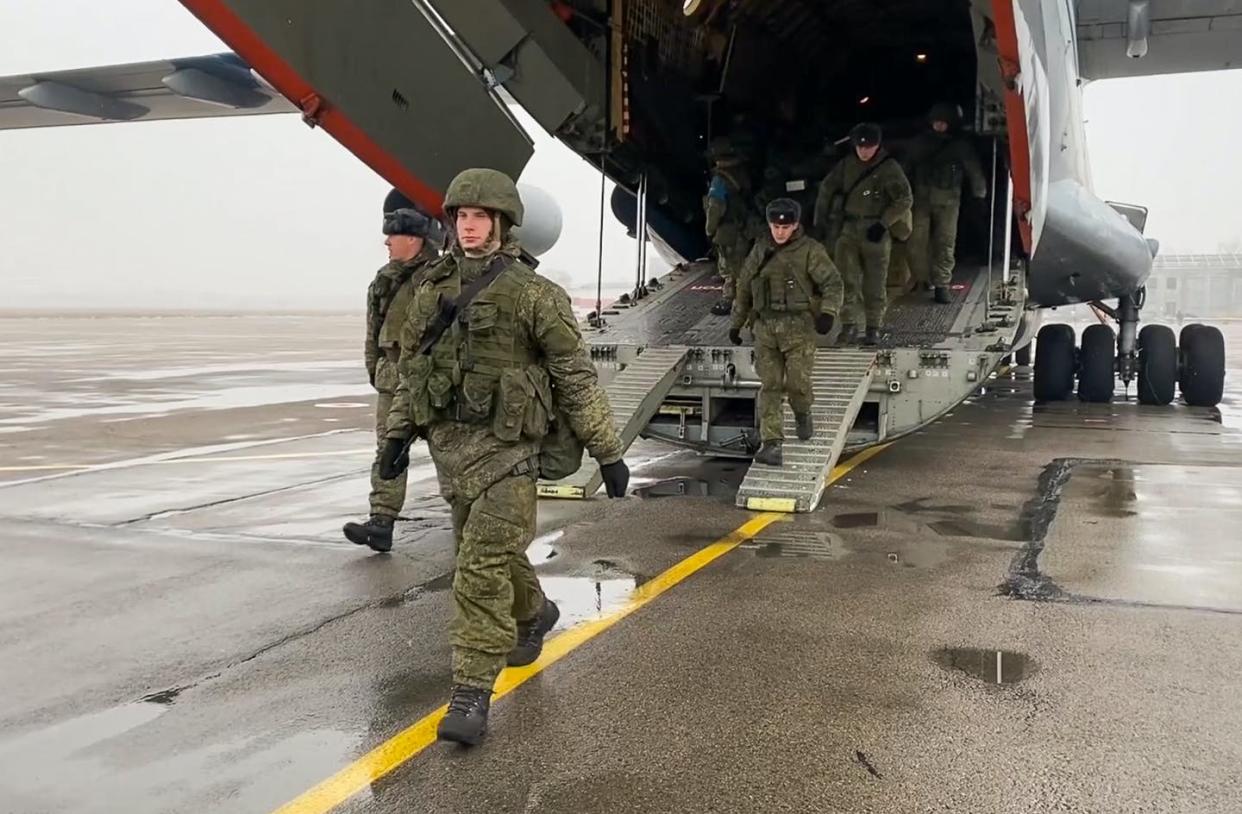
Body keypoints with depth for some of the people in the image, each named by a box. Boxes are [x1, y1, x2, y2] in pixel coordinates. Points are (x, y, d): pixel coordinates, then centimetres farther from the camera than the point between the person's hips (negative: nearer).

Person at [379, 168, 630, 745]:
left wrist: (607, 452, -7)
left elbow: (576, 377, -8)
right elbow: (411, 366, 17)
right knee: (488, 551, 21)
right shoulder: (432, 290, 8)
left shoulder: (532, 293, -10)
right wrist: (398, 434, 14)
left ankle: (471, 698, -3)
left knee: (483, 568, -10)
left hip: (505, 449, -6)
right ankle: (534, 614, 49)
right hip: (447, 444, 6)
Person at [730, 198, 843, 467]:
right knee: (770, 386, -3)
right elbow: (744, 287, 20)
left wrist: (828, 312, -26)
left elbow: (832, 283, -8)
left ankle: (803, 414, 31)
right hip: (765, 327, 3)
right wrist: (736, 323, 20)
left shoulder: (810, 250, -2)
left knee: (797, 382, -5)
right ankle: (772, 445, -3)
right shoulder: (760, 250, 11)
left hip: (799, 326, -3)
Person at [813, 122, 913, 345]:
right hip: (849, 228, 3)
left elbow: (904, 199, -7)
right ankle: (849, 323, 8)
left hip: (876, 231, -3)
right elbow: (827, 188, 15)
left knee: (875, 282, 2)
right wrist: (821, 218, 9)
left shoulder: (889, 168, -6)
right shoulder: (848, 164, 6)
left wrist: (883, 224, -14)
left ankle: (874, 327, 13)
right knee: (846, 279, -4)